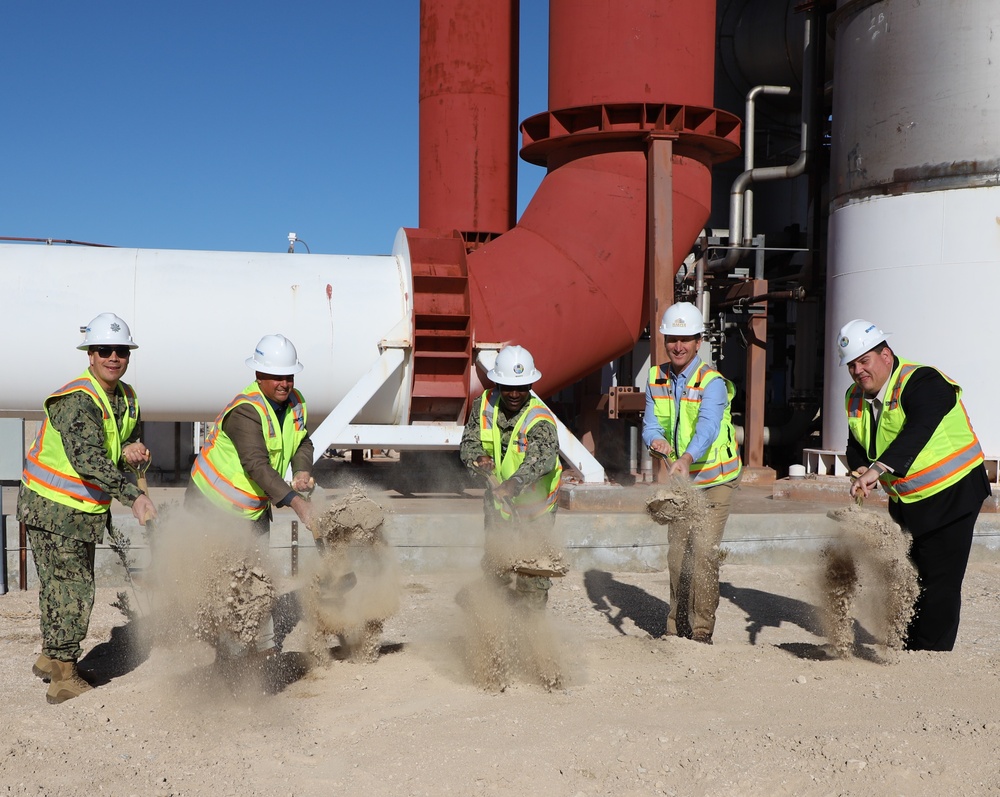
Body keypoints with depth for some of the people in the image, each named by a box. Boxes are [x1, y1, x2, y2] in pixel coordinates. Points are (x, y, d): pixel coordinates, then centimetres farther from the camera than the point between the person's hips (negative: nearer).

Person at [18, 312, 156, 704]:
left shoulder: (127, 398, 4)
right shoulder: (77, 400, -24)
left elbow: (120, 446, 14)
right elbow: (87, 458, -38)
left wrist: (131, 451, -13)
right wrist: (134, 496, -48)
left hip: (85, 509, 9)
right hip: (52, 509, -9)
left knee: (68, 585, 20)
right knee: (72, 589, -6)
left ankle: (51, 658, 38)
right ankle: (63, 678, 6)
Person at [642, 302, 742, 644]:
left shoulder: (712, 382, -19)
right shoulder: (656, 378, -1)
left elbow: (708, 427, -34)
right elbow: (650, 422, -6)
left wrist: (687, 458, -52)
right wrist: (656, 440, -30)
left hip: (716, 480, -5)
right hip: (680, 480, 5)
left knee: (703, 552, -13)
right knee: (676, 554, 10)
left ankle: (701, 632, 0)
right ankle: (677, 629, 24)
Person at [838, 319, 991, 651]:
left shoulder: (923, 382, -22)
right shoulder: (855, 398, 3)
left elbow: (918, 431, -38)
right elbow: (855, 446, 6)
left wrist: (879, 469, -49)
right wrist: (861, 469, -17)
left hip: (951, 496, -8)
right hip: (905, 501, 8)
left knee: (939, 584, -7)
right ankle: (906, 650, 29)